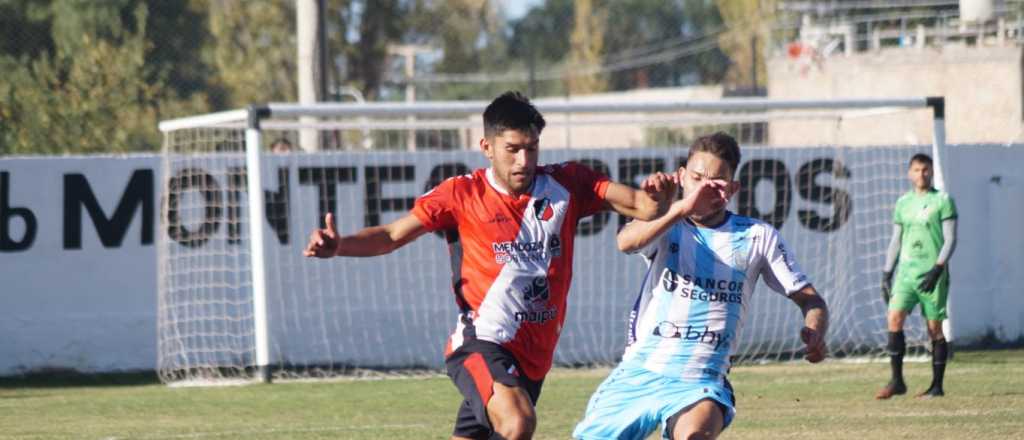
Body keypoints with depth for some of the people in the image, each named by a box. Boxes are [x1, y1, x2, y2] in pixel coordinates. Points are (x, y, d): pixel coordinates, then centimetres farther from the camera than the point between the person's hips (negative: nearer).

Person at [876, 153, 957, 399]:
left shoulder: (942, 201, -1)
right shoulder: (903, 203, 14)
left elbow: (950, 239, -6)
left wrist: (938, 268, -17)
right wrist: (886, 274, 12)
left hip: (932, 274, -4)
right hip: (906, 271, 4)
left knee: (935, 328, -2)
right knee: (894, 318, -12)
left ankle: (937, 385, 6)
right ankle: (896, 381, -9)